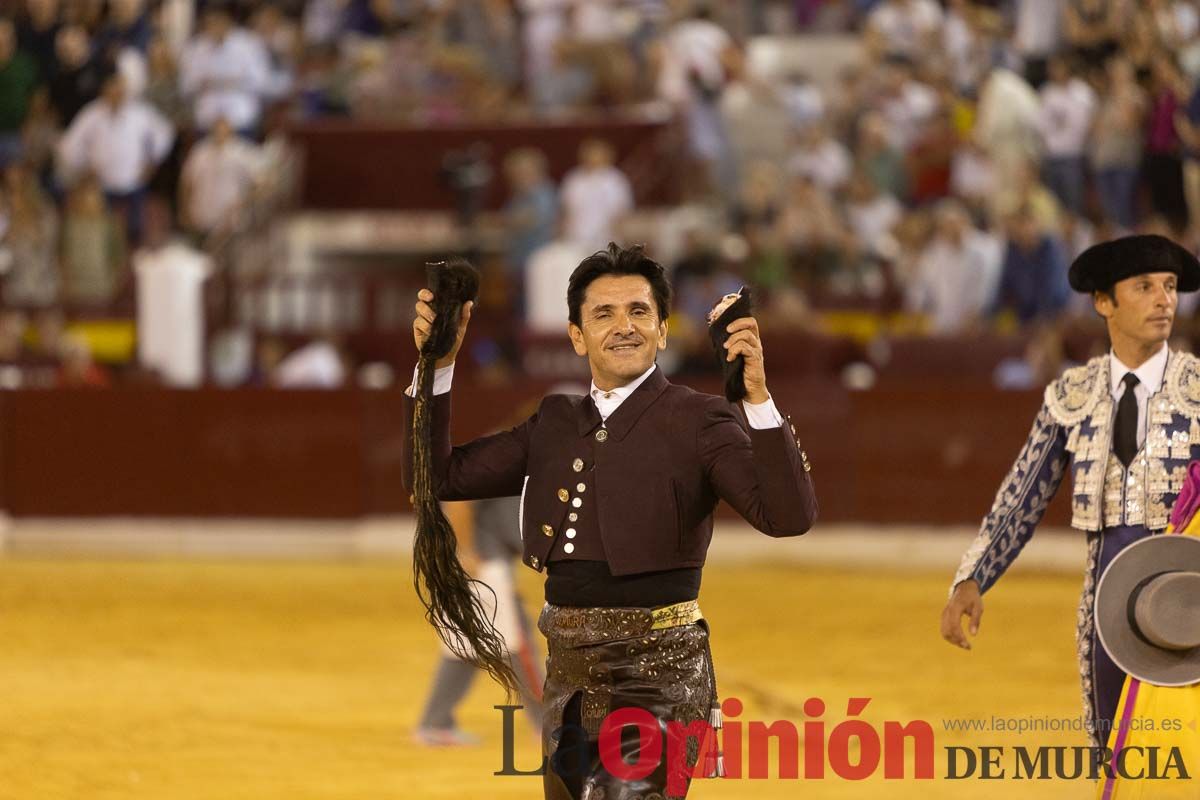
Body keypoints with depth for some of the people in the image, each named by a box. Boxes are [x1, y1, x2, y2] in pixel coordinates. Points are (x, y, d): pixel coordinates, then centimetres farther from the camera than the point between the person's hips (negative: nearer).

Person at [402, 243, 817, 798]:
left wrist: (757, 397, -30)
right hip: (569, 670, 7)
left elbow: (789, 516, -19)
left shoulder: (699, 421, -6)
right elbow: (438, 476, 14)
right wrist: (438, 366, 5)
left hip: (657, 670, -7)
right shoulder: (555, 424, 13)